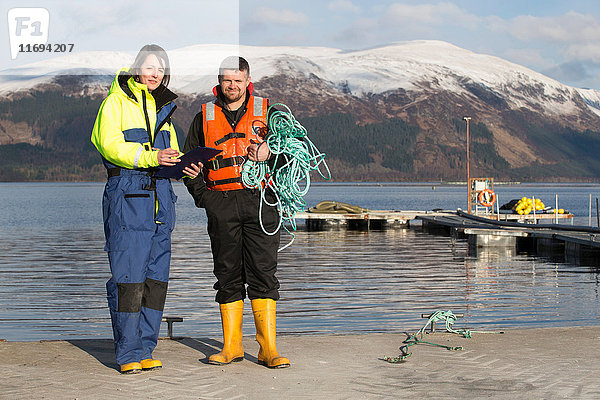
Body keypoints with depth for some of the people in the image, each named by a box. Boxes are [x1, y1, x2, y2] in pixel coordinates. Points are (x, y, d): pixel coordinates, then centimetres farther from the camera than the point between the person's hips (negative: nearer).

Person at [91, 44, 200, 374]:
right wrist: (151, 157, -23)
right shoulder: (116, 102, 1)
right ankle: (128, 354, -1)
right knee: (128, 278, -8)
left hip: (159, 196, 7)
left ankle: (145, 350, 12)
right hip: (126, 196, -6)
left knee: (156, 276, 4)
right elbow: (110, 145, -11)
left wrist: (185, 166, 1)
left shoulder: (162, 106, 22)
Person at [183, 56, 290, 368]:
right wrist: (203, 196, 2)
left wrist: (271, 150, -9)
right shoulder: (205, 117, 14)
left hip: (259, 201, -1)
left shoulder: (266, 111, 11)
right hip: (221, 204, 2)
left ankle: (268, 348, -3)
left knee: (263, 273, -6)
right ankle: (232, 345, 13)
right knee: (228, 275, 4)